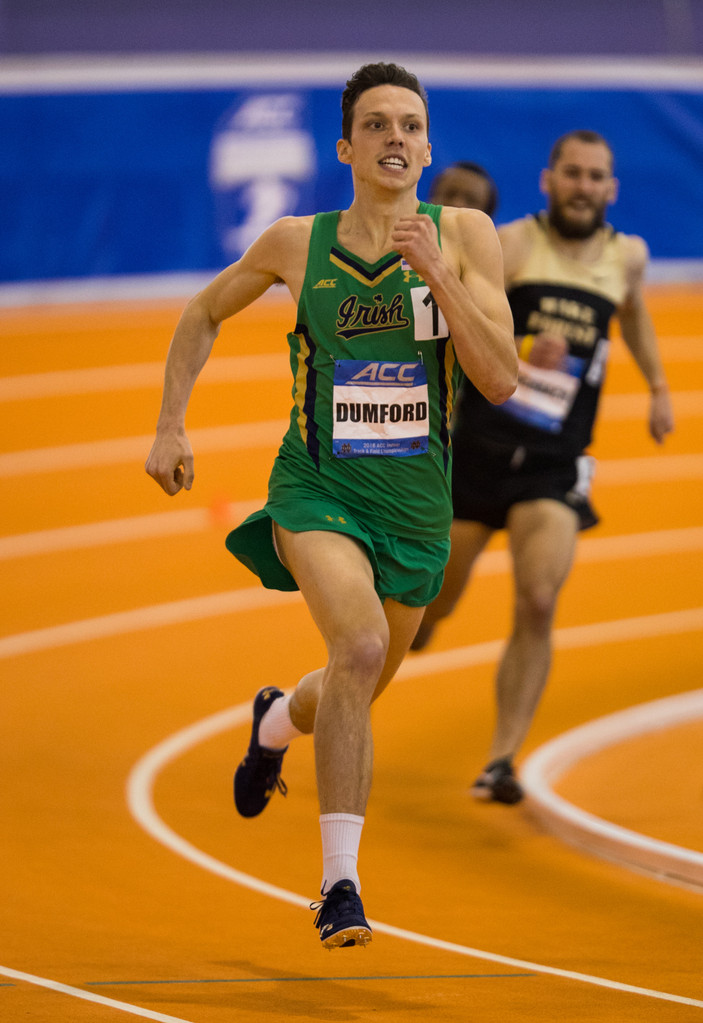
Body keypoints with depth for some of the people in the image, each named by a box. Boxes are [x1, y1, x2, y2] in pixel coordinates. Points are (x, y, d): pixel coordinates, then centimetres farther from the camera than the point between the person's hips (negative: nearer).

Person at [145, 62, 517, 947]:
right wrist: (170, 427, 6)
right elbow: (203, 315, 15)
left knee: (352, 693, 19)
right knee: (360, 646, -29)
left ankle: (276, 722, 58)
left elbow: (501, 381, -14)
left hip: (415, 505, 3)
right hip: (316, 490, -3)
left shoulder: (464, 237, -5)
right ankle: (340, 884, -26)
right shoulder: (296, 244, -4)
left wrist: (437, 273, -24)